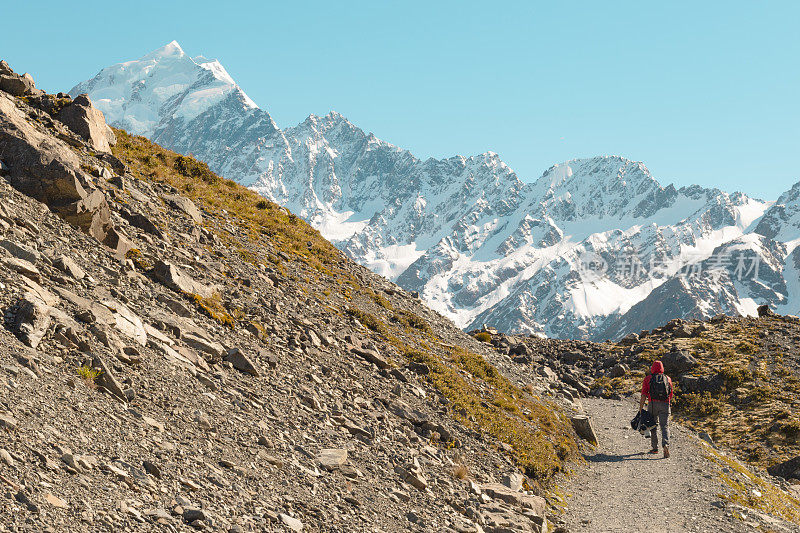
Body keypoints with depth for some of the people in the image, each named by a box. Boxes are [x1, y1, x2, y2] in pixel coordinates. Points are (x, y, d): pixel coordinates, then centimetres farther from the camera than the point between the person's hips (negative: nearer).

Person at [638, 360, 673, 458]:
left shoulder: (648, 378, 4)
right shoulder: (668, 379, 11)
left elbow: (643, 395, -4)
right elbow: (670, 395, 17)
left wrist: (640, 409, -3)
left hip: (653, 404, -1)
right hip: (665, 405, 1)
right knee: (665, 426, -3)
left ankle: (655, 448, 19)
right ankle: (666, 445, -26)